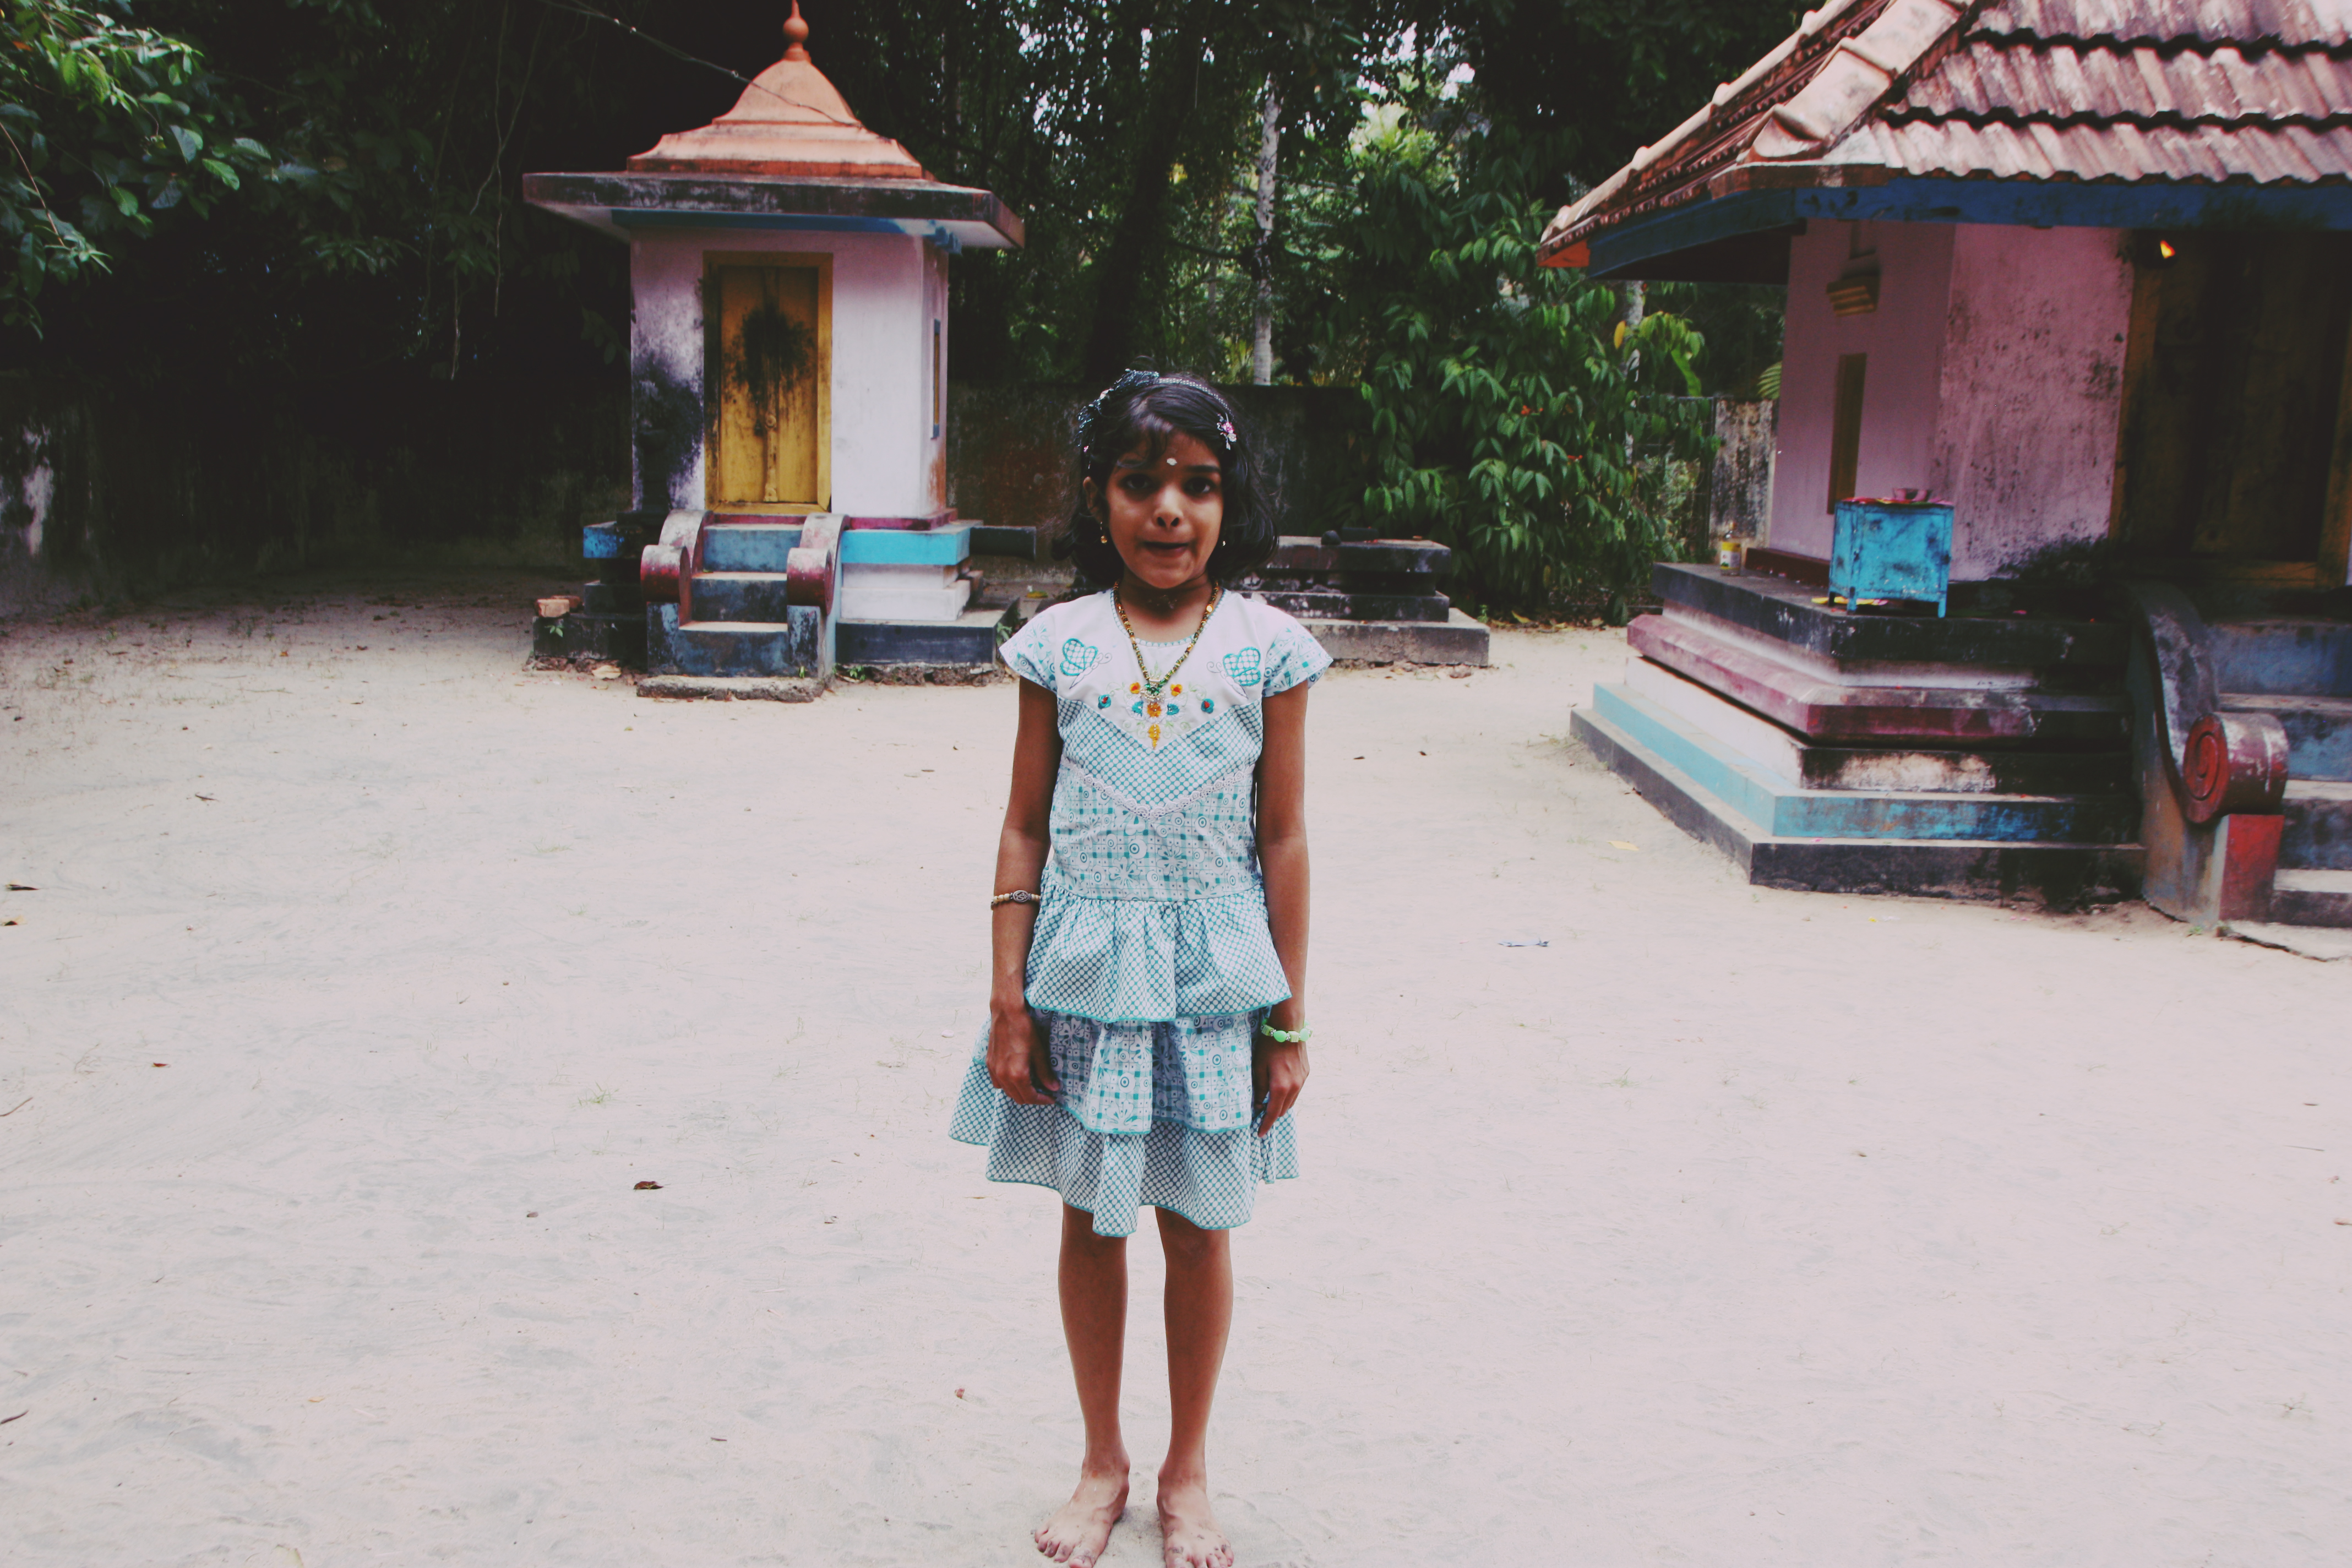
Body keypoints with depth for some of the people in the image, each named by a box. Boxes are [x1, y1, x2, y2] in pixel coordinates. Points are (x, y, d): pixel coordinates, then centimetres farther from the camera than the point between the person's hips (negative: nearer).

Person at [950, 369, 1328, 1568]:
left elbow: (1283, 839, -2)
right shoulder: (1058, 645, -3)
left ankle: (1185, 1471, 33)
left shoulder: (1268, 648, -5)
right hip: (1084, 971, 1)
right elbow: (1025, 830, 0)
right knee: (1089, 1222, 14)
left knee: (1198, 1230, 12)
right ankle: (1102, 1463, 34)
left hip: (1212, 975, -1)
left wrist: (1291, 1019, -2)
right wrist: (1008, 1000, -3)